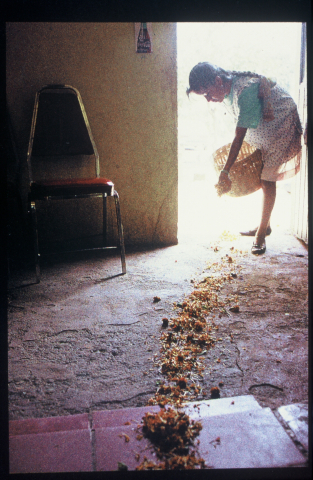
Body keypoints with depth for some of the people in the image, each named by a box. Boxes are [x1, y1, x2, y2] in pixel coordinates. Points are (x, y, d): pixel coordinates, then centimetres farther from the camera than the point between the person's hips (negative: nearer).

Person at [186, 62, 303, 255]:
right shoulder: (226, 90, -8)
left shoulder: (245, 90, -35)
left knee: (267, 179, -11)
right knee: (261, 177, 12)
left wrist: (225, 171, -32)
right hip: (263, 132, 9)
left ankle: (262, 232, -3)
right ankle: (265, 225, 25)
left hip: (281, 126, -9)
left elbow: (239, 137, -34)